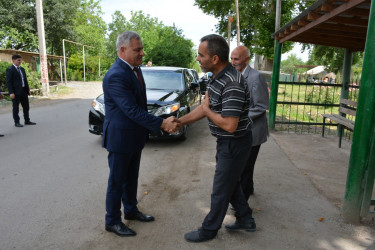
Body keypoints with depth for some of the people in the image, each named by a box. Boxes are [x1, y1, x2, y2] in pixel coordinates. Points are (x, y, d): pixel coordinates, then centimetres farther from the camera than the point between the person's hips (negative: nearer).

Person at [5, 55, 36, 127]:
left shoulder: (22, 69, 14)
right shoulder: (10, 69, -7)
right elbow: (8, 82, -11)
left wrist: (28, 89, 11)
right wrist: (11, 92, -18)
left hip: (24, 91, 7)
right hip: (16, 92, -7)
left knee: (26, 107, 11)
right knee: (16, 107, 3)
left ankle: (27, 121, 21)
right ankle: (17, 122, 11)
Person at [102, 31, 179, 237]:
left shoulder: (135, 69, 5)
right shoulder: (116, 75, -24)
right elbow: (132, 110, -28)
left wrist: (161, 122, 10)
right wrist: (161, 124, -29)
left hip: (135, 136, 9)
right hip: (120, 137, -9)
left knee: (131, 177, 22)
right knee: (117, 181, 8)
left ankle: (131, 210, 41)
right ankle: (112, 221, 26)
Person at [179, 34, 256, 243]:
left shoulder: (232, 84, -29)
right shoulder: (217, 77, 2)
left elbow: (229, 125, -32)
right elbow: (205, 107, 9)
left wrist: (207, 110, -17)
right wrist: (179, 122, 4)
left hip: (234, 144, -9)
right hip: (227, 141, 10)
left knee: (221, 189, 8)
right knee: (231, 183, 24)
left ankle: (209, 230, 29)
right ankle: (246, 220, 42)